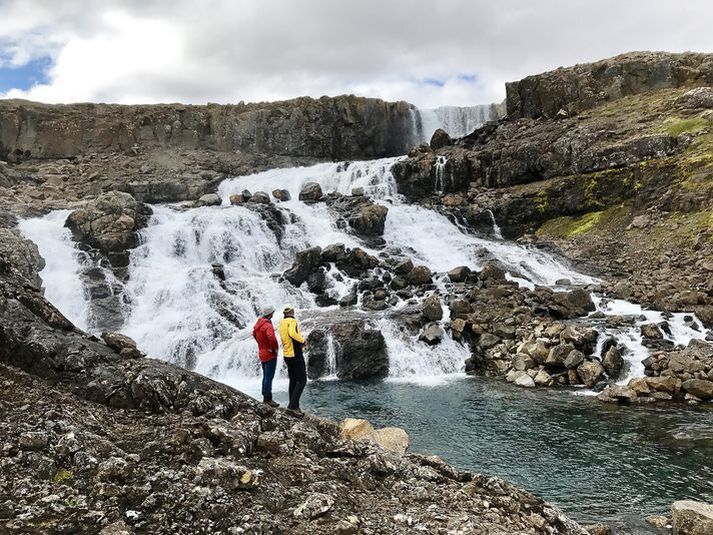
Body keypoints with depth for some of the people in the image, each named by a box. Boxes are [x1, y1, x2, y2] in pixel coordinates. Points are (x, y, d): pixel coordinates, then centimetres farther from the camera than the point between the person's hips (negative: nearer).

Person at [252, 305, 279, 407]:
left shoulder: (258, 323, 6)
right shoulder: (268, 325, -23)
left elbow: (254, 334, 24)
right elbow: (272, 337, -40)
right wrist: (274, 348, -23)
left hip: (262, 353, 9)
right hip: (270, 355, -9)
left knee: (265, 376, 18)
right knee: (269, 377, -4)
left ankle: (265, 397, 25)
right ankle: (268, 399, -1)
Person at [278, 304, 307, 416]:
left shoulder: (282, 322, 10)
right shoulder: (292, 321, -14)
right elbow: (292, 333, -32)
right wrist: (302, 340, -17)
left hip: (287, 354, 9)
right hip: (295, 355, -9)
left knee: (293, 381, 13)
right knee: (301, 381, -5)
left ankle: (294, 407, 16)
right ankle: (292, 406, -12)